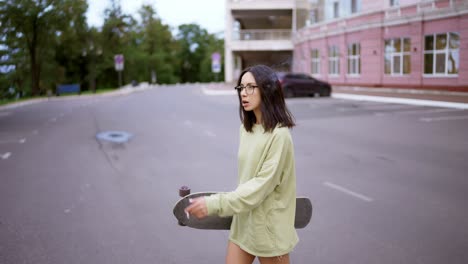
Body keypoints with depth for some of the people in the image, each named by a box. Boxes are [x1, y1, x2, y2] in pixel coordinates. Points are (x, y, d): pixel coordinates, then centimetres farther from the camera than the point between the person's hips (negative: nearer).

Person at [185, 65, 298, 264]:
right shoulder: (246, 128, 4)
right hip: (243, 219, 7)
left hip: (268, 223, -7)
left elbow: (262, 184, -23)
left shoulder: (278, 135, -20)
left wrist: (215, 204, -28)